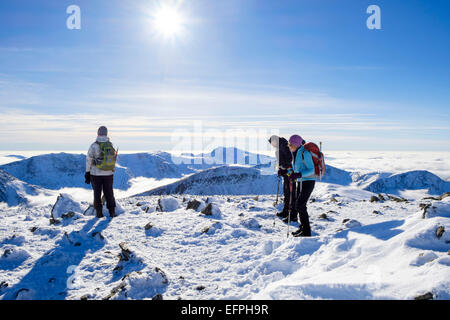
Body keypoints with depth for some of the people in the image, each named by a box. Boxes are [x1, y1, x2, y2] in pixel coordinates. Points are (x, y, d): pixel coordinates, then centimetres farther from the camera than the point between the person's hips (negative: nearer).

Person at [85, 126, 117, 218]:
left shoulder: (94, 145, -10)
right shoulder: (111, 145, -2)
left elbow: (89, 160, -6)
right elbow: (114, 160, 1)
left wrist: (87, 173, 3)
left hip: (96, 173, -2)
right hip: (109, 173, 2)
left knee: (97, 193, 10)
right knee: (109, 193, 13)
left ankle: (99, 212, 12)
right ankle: (112, 212, 14)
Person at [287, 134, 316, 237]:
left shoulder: (305, 153, -18)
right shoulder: (296, 153, 8)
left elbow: (311, 170, -21)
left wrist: (298, 175, -32)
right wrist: (290, 171, 4)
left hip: (308, 182, -9)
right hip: (301, 181, 9)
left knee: (300, 205, -12)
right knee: (299, 205, 12)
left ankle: (306, 231, -2)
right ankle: (303, 227, 26)